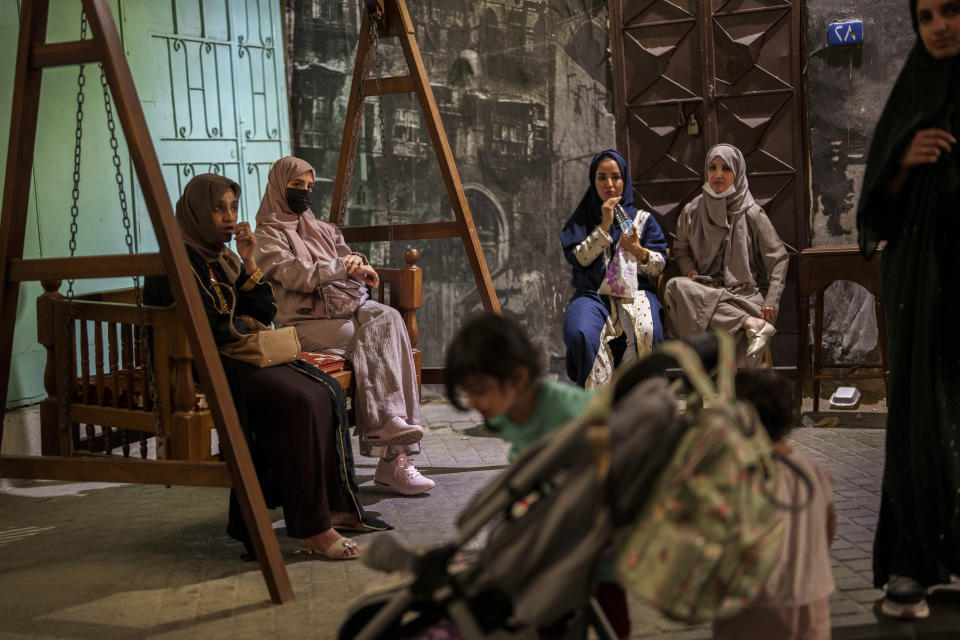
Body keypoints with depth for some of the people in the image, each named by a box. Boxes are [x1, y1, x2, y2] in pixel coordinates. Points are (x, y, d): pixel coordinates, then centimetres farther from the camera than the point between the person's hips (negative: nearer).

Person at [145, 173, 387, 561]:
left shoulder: (223, 259, 18)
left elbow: (264, 313, 14)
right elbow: (209, 327, -17)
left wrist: (249, 263, 2)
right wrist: (247, 324, 2)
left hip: (240, 355, 9)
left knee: (325, 391, -12)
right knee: (297, 402, -29)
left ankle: (334, 506, -10)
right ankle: (310, 529, -26)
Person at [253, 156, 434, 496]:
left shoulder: (321, 229, 28)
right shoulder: (268, 235, 5)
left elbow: (353, 269, 24)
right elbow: (297, 276, -11)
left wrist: (356, 260, 0)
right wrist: (344, 266, -5)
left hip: (343, 308, 6)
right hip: (305, 322, -6)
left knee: (387, 317, -25)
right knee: (374, 337, -29)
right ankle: (393, 455, -31)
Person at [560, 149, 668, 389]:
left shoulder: (643, 219, 16)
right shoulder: (582, 219, 16)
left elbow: (660, 266, 6)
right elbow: (578, 258, -1)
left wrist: (638, 251, -15)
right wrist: (605, 225, -6)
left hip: (635, 292, 0)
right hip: (593, 294, 0)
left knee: (646, 333, -35)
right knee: (579, 333, -34)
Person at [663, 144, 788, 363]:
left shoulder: (751, 214, 3)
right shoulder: (692, 212, 11)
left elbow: (778, 257, 4)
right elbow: (681, 249, 26)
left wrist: (771, 302, -8)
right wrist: (690, 271, 2)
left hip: (745, 293, -3)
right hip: (704, 291, 3)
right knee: (675, 286, -34)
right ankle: (751, 323, -36)